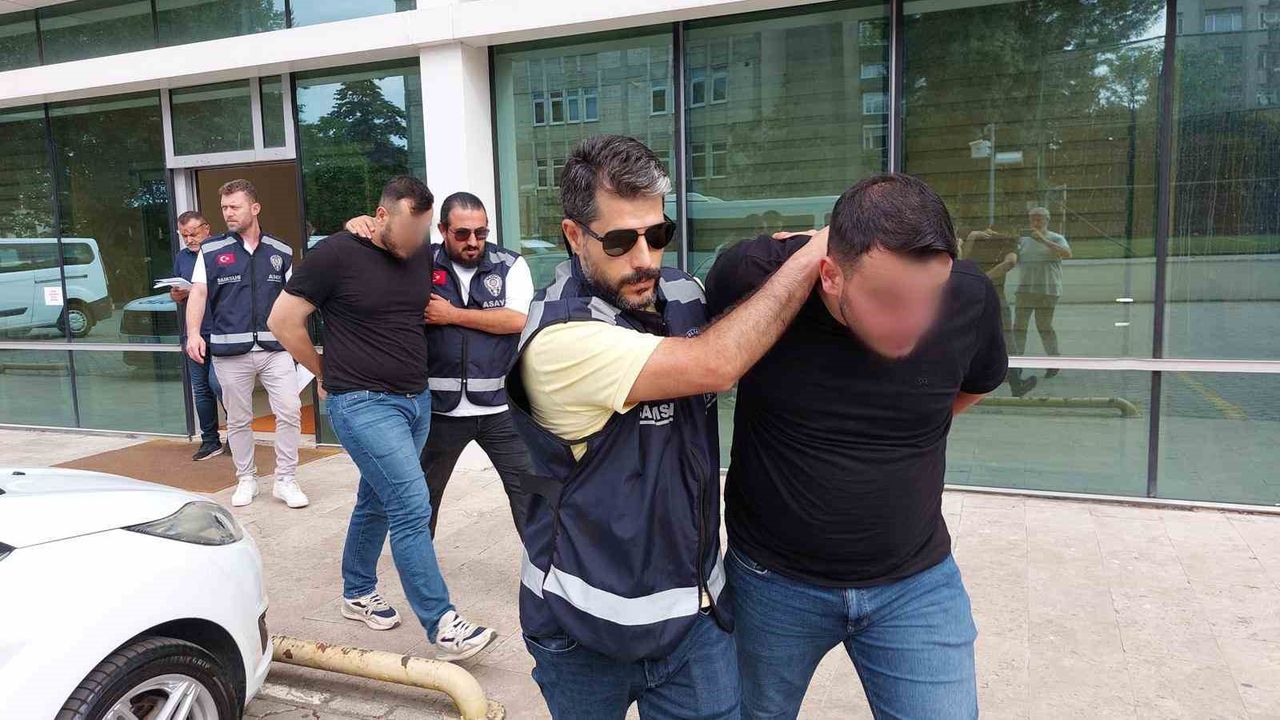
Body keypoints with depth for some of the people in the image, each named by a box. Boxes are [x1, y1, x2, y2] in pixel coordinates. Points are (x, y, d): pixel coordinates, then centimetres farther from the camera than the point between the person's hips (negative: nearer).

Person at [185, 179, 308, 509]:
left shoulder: (281, 253, 9)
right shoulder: (211, 251, 4)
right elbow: (198, 294, -3)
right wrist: (193, 333, -17)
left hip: (275, 348, 1)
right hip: (230, 351, -1)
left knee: (290, 411, -6)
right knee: (238, 420, 9)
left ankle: (285, 480, 7)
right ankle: (246, 479, 24)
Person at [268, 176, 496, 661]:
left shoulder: (423, 253, 5)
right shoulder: (335, 253, -12)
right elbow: (283, 321, -7)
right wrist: (328, 374, 1)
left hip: (416, 400, 6)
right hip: (364, 403, -6)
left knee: (377, 502, 18)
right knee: (412, 508, -11)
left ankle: (358, 594, 37)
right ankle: (443, 628, -6)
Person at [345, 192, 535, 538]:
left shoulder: (510, 265, -1)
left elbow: (518, 319, -13)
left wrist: (453, 315, -12)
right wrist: (358, 225, -16)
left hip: (500, 408, -1)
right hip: (440, 409, 1)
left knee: (528, 486, 4)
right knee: (423, 493, 17)